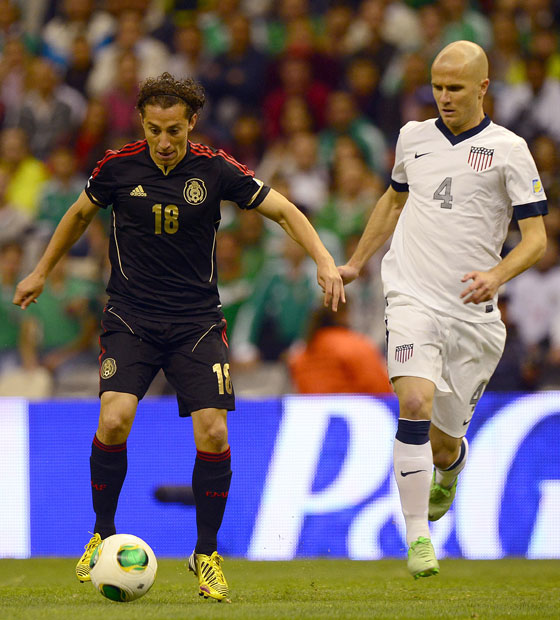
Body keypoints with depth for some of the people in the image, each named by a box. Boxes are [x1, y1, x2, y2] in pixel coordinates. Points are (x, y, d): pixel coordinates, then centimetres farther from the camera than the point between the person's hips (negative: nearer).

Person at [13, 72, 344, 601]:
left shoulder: (214, 169, -6)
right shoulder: (119, 166, -4)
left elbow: (282, 210, 0)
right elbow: (81, 213, 16)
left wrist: (323, 260, -13)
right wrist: (41, 271, 23)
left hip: (197, 320, 0)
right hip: (130, 317, 0)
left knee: (213, 434, -11)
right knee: (114, 420, -21)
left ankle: (206, 553, 8)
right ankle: (102, 535, 1)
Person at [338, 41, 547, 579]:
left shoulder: (508, 150, -1)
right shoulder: (413, 136, 9)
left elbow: (536, 236, -3)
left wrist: (497, 274, -22)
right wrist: (354, 264, 29)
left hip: (475, 313, -1)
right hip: (413, 298, 1)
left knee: (443, 442, 9)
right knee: (415, 404, -24)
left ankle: (449, 472, 48)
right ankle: (418, 539, -21)